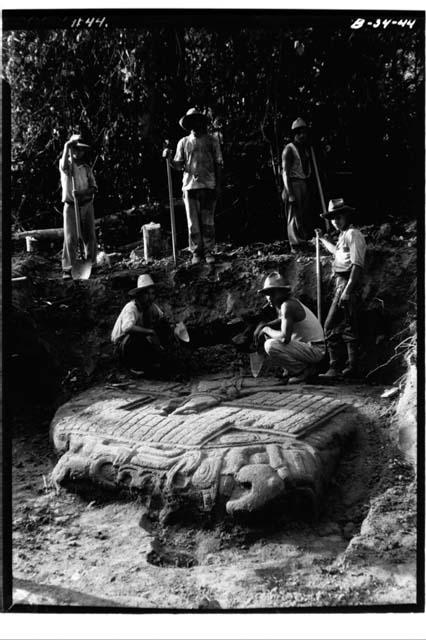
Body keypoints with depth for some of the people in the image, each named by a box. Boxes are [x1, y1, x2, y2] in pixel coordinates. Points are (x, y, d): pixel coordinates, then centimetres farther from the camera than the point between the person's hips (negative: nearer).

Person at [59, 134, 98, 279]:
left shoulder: (87, 168, 10)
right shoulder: (66, 164, 1)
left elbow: (94, 188, 1)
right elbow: (64, 166, -26)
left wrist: (82, 193, -17)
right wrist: (66, 146, -26)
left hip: (87, 206, 4)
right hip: (70, 206, -4)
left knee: (90, 237, 5)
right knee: (71, 238, -9)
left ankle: (90, 265, 16)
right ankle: (67, 269, -7)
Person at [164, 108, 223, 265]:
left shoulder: (212, 140, 9)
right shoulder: (183, 142, 11)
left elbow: (218, 164, 8)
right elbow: (178, 165, 9)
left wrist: (218, 185, 1)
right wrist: (168, 158, -11)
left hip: (208, 185, -1)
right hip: (190, 186, 1)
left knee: (208, 221, 0)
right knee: (193, 222, 1)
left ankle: (208, 251, 7)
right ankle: (196, 252, 9)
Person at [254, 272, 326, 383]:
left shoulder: (288, 305, -21)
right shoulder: (281, 303, 7)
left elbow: (285, 338, -30)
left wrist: (266, 330, -12)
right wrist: (263, 325, 6)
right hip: (305, 345, 10)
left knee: (270, 346, -25)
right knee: (269, 333, 16)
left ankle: (303, 370, -8)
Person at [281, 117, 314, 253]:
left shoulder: (306, 148, 15)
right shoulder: (289, 149, -9)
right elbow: (285, 173, -14)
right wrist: (290, 193, -19)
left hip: (306, 184, 8)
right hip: (294, 184, -7)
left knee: (306, 215, 10)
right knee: (294, 216, -5)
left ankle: (304, 241, 20)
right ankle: (295, 245, 0)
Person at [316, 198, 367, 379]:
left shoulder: (353, 234, -8)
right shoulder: (343, 235, 20)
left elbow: (357, 265, -18)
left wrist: (347, 290, -25)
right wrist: (322, 238, 49)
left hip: (347, 283, -10)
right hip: (342, 284, 10)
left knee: (331, 327, -11)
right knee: (349, 328, 10)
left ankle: (335, 367, -8)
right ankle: (352, 368, 15)